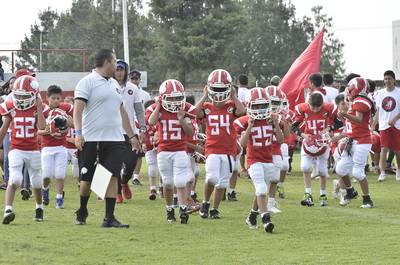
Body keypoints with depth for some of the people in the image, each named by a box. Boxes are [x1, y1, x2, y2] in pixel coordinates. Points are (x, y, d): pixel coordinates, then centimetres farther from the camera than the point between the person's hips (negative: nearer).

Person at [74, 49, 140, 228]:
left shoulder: (114, 84, 19)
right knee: (87, 178, 3)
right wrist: (78, 133, -24)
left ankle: (109, 218, -5)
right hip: (91, 139, -6)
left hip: (114, 139, 6)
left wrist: (132, 135, 24)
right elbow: (78, 109, -13)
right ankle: (82, 212, 26)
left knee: (112, 177, -5)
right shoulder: (88, 82, -5)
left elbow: (121, 112, 26)